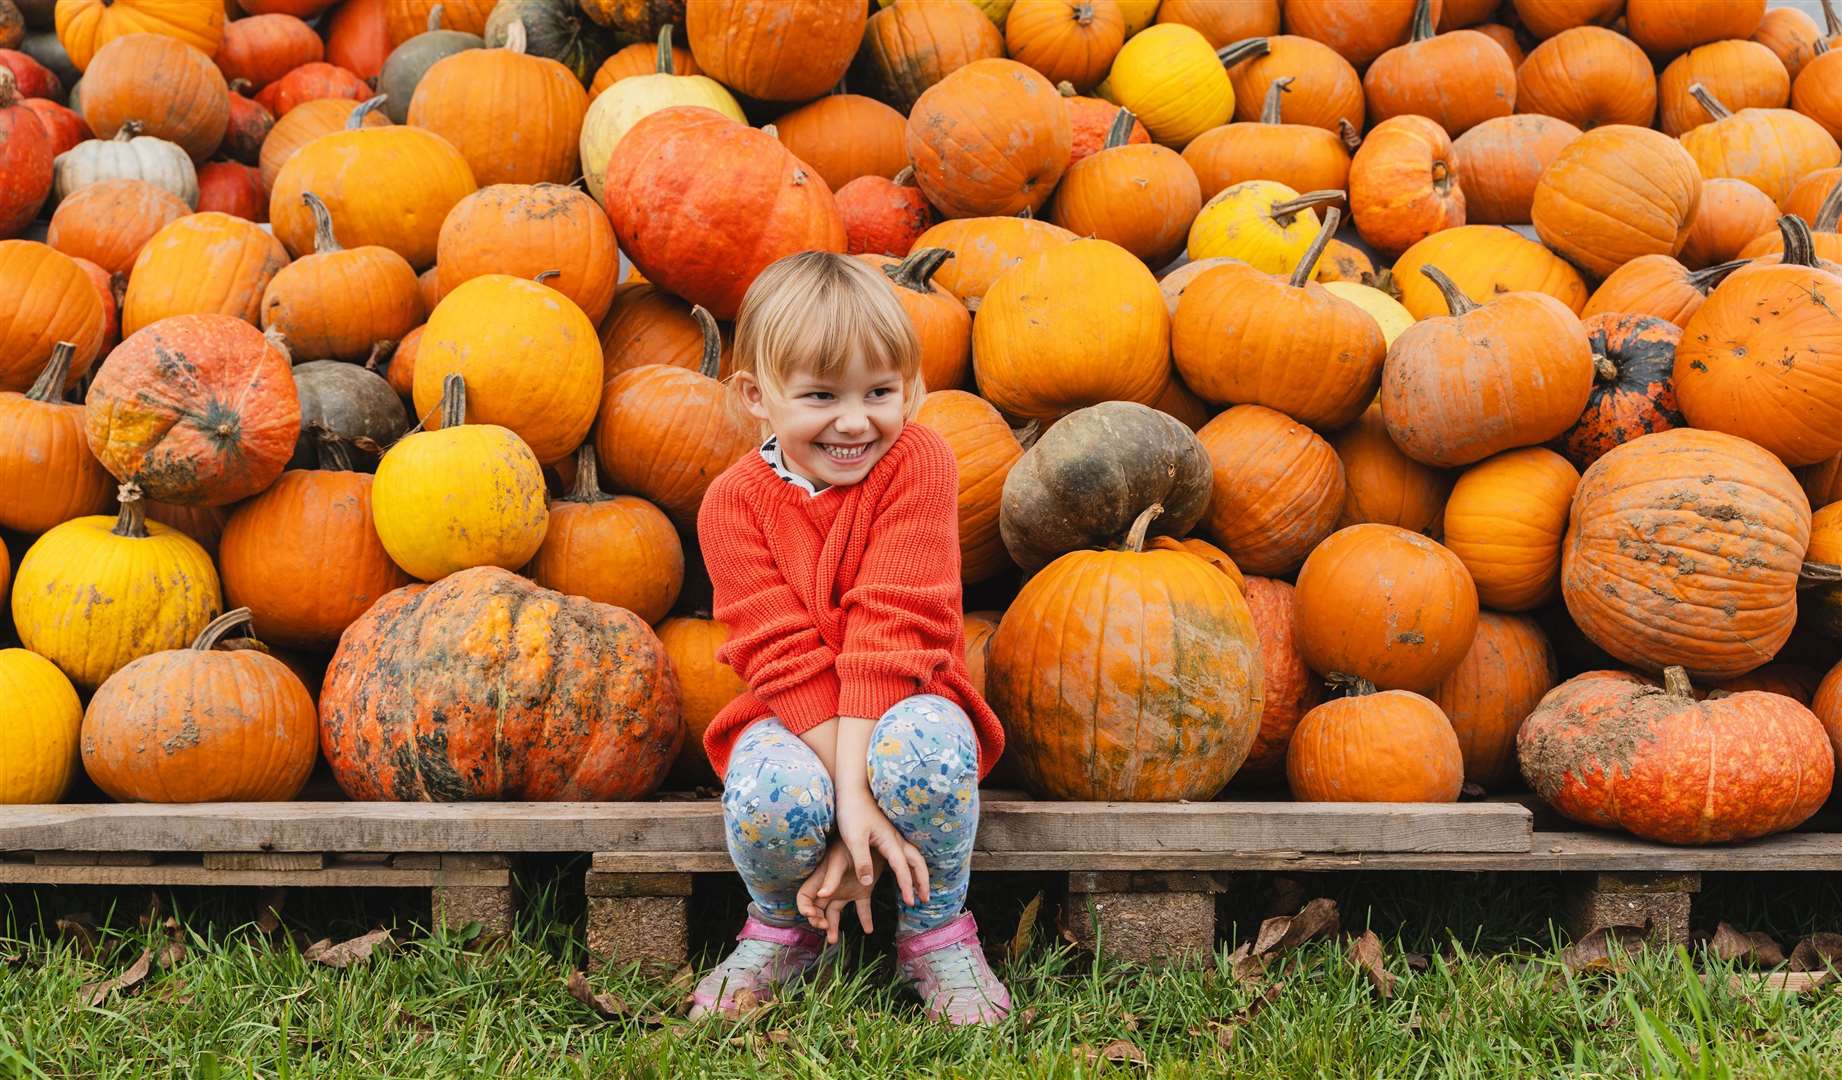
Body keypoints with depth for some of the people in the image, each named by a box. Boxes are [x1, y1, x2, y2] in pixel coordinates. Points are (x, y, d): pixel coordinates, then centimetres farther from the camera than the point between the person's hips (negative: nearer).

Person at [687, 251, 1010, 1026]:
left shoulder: (917, 463, -11)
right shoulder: (734, 503, -9)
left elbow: (889, 628, -19)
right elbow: (786, 658, -16)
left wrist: (855, 773, -28)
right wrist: (852, 796, -27)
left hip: (901, 704, 0)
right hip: (793, 722, 0)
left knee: (927, 743, -35)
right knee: (771, 792, -33)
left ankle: (936, 932, -7)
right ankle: (782, 926, 3)